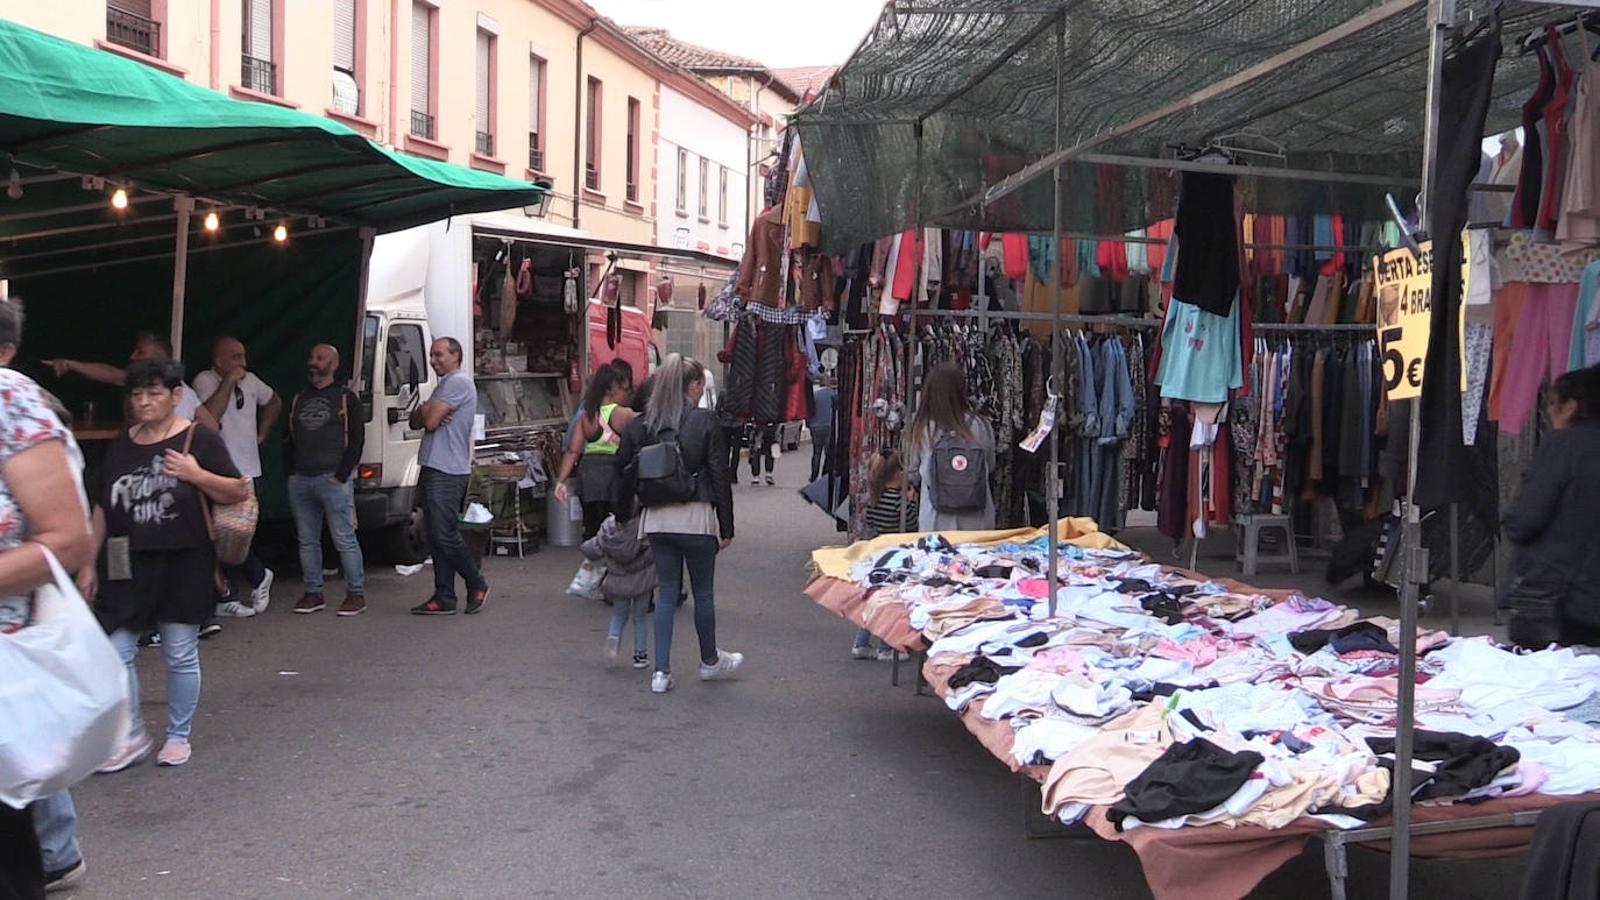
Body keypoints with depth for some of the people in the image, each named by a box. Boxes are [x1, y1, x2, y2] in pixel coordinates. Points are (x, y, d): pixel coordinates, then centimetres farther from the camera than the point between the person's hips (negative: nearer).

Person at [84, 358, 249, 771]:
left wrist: (197, 475, -17)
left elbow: (240, 492, -2)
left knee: (180, 655, 6)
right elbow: (102, 508, 13)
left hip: (184, 566, -3)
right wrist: (89, 564, 11)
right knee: (114, 652, -1)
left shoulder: (199, 440, -3)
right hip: (127, 566, 3)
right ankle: (132, 737, 15)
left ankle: (178, 736, 23)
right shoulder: (120, 445, 9)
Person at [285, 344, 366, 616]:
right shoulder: (298, 399, 17)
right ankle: (313, 594, 16)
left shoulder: (346, 398, 0)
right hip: (300, 481, 6)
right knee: (307, 541, 9)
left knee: (345, 540, -6)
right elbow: (291, 439, 20)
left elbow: (356, 439, -5)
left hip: (333, 479, -6)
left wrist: (341, 475, -12)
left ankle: (356, 594, 0)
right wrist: (291, 473, 8)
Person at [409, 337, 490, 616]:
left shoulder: (458, 382, -11)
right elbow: (416, 422, 17)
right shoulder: (443, 384, 22)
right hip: (433, 469, 10)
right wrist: (425, 413, -5)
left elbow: (429, 421, -17)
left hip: (447, 472, -10)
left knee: (445, 536, -9)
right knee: (437, 537, 7)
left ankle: (477, 585, 7)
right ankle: (444, 598, 9)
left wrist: (424, 411, 5)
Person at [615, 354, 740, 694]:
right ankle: (710, 660, 30)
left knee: (667, 593, 11)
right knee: (703, 592, 13)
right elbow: (719, 477, -7)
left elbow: (625, 475, 5)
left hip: (656, 519, 4)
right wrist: (727, 527, 0)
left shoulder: (638, 426, 3)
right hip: (696, 518, -4)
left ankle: (661, 671, 8)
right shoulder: (704, 423, -8)